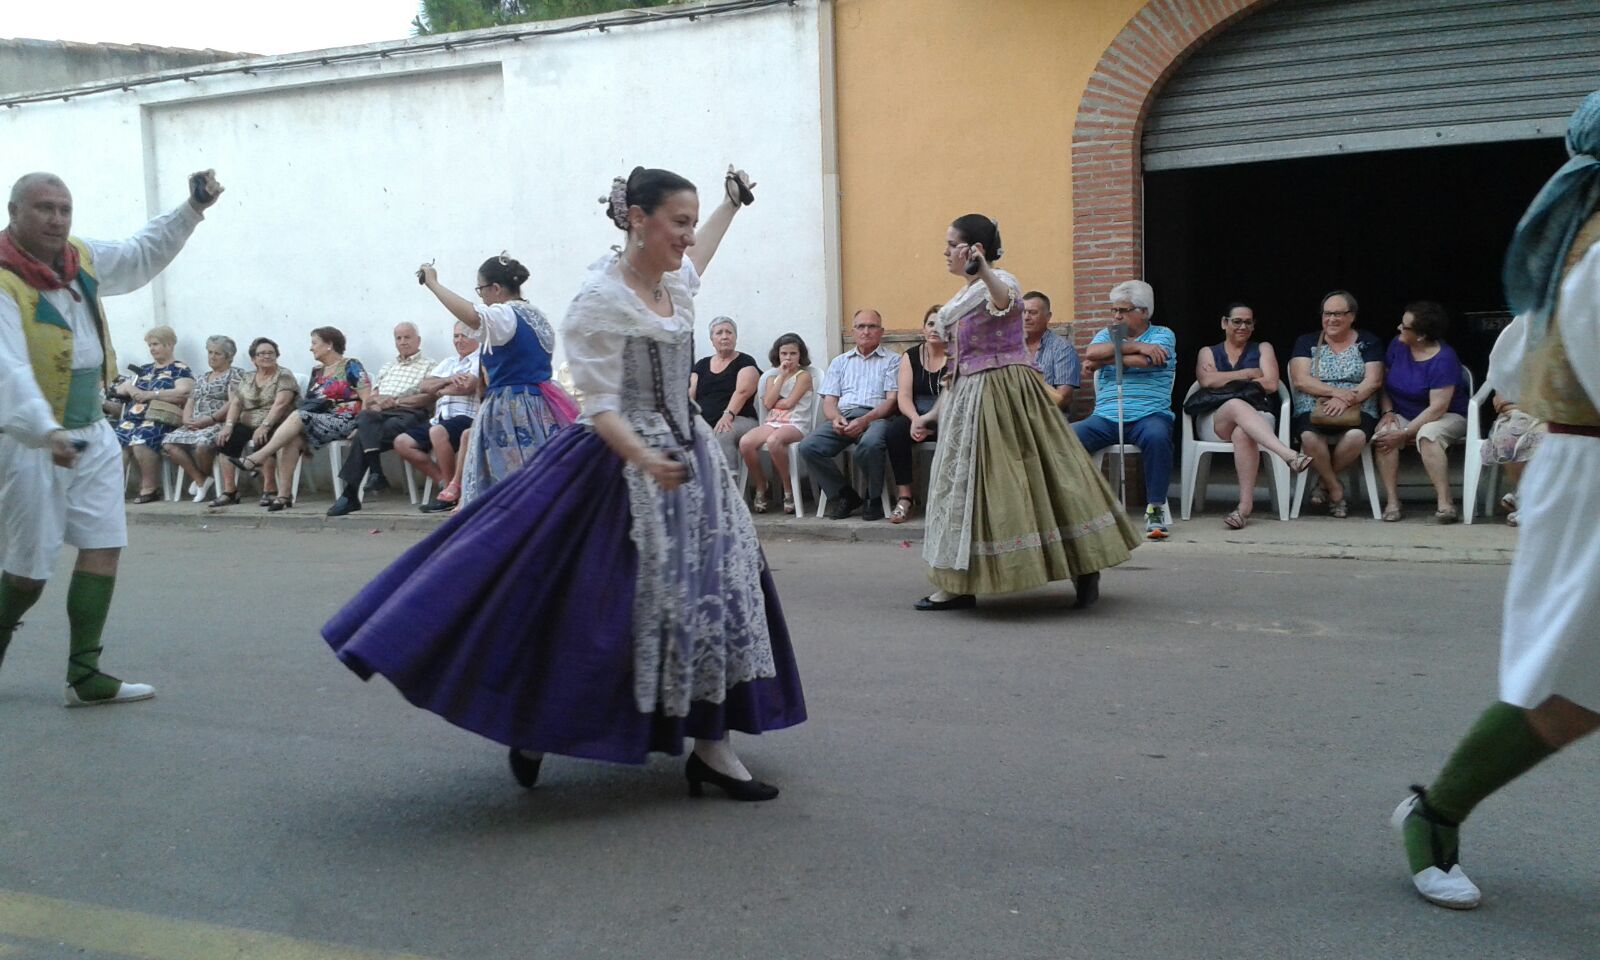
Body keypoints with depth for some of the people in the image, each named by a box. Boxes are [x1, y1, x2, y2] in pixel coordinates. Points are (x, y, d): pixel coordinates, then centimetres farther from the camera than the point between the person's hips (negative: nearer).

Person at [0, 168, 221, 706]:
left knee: (104, 545, 2)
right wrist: (46, 432, -42)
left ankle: (84, 676, 6)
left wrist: (193, 210, 12)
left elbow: (141, 256, 23)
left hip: (91, 433, 7)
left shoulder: (81, 259, 5)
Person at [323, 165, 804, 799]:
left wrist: (732, 203, 45)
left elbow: (697, 251, 34)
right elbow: (600, 407, -20)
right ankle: (534, 725, 20)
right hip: (620, 465, -8)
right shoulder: (600, 300, -16)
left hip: (690, 458, 8)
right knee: (584, 608, -3)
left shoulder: (677, 282, 7)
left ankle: (710, 748, 12)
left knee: (716, 593, 4)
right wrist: (646, 461, -34)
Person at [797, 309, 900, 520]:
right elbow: (829, 401, 16)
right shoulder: (840, 362, 25)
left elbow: (892, 399, 1)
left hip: (875, 417, -4)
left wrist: (864, 420, -16)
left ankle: (874, 498, -13)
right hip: (842, 417, 4)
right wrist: (836, 418, -10)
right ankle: (844, 495, -7)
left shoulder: (892, 360, 14)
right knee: (808, 447, -25)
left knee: (871, 444, -40)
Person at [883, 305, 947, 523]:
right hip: (916, 417, 2)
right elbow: (903, 396, -1)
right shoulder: (910, 357, 10)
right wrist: (916, 419, -23)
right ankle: (904, 496, -27)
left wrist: (927, 419, -29)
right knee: (896, 428, -29)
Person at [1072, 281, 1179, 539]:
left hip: (1149, 415, -3)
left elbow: (1145, 360, -12)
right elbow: (1091, 353, -4)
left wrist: (1104, 360, -2)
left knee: (1156, 436, -37)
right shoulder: (1107, 334, 20)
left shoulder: (1163, 335, 9)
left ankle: (1155, 509, -25)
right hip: (1105, 418, 3)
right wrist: (1135, 346, -9)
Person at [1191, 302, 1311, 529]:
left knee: (1242, 433, -39)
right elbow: (1206, 381, 0)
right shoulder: (1208, 352, 23)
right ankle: (1289, 455, -57)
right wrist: (1248, 373, 3)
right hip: (1214, 422, 0)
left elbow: (1271, 384, 3)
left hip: (1258, 416, 0)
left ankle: (1245, 504, -49)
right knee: (1237, 405, -38)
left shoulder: (1263, 348, 22)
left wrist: (1225, 380, 4)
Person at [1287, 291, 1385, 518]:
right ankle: (1335, 489, -11)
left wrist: (1348, 400, -19)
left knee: (1356, 437, -35)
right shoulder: (1307, 343, 14)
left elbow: (1373, 381, -1)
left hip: (1357, 413, 0)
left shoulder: (1368, 343, 13)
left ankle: (1324, 481, -6)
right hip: (1312, 413, 0)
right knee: (1310, 437, -35)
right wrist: (1336, 392, -15)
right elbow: (1300, 380, -1)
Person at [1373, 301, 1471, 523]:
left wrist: (1404, 434, -26)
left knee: (1427, 435, -39)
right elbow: (1383, 381, 10)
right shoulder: (1397, 345, 1)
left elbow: (1438, 407, -23)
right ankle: (1391, 500, -27)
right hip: (1403, 415, 5)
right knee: (1383, 433, -28)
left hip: (1448, 417, -5)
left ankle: (1444, 502, -37)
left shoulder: (1444, 359, -19)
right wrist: (1387, 411, -8)